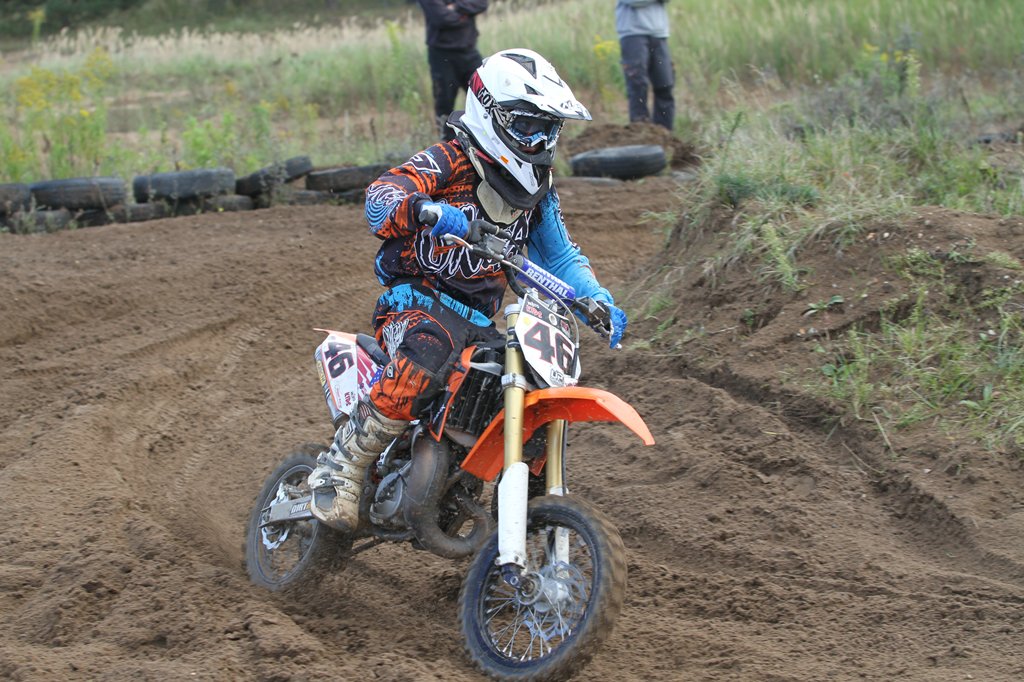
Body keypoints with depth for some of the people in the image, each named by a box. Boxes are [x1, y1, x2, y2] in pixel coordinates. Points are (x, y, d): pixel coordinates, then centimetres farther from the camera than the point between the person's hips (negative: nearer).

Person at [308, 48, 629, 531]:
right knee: (429, 355, -40)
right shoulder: (448, 163, -9)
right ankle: (343, 465, -30)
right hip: (415, 303, -7)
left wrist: (600, 302, 3)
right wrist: (428, 209, -47)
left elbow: (561, 256, 22)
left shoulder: (537, 193, 14)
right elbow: (381, 197, -25)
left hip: (478, 322, 7)